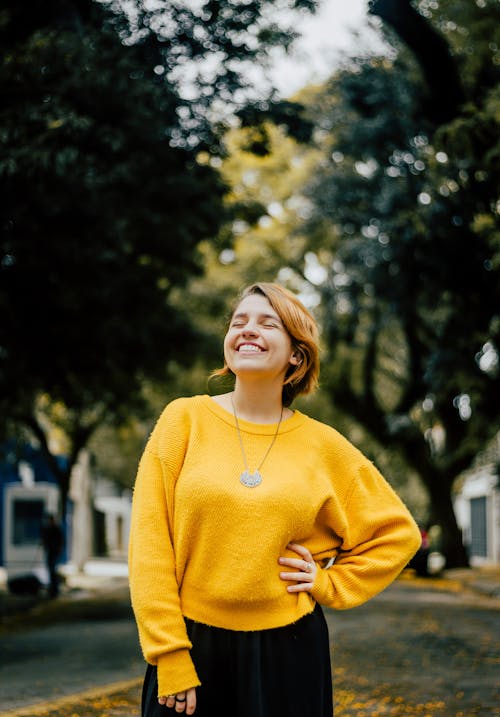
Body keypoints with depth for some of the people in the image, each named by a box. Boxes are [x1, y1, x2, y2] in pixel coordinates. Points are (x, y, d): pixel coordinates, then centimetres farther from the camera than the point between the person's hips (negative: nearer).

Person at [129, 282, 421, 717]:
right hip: (193, 643, -1)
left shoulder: (323, 446, 3)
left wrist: (330, 584, 2)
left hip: (287, 652, 1)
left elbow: (398, 532, 14)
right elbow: (150, 544, -5)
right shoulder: (186, 419, -2)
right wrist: (170, 658, -10)